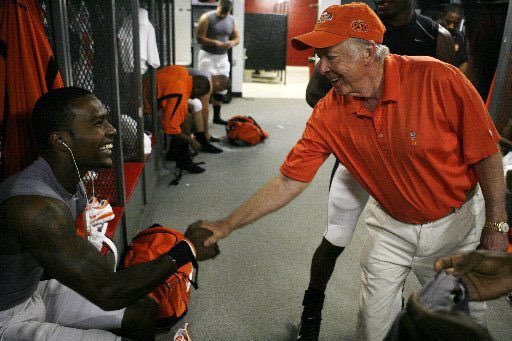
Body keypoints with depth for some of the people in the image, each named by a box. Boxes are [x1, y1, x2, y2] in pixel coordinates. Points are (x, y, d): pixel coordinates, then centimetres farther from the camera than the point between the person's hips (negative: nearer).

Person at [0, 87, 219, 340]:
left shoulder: (71, 183, -4)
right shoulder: (36, 206, -34)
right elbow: (107, 293, -33)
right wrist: (187, 249, -26)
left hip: (35, 289, 9)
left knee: (144, 310, 6)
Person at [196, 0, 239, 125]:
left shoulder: (231, 20, 6)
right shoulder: (207, 18, -9)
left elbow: (236, 38, 12)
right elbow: (199, 38, -13)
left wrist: (232, 43, -12)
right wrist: (215, 42, -28)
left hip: (223, 57, 6)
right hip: (207, 56, -6)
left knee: (221, 87, 8)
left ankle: (217, 117, 19)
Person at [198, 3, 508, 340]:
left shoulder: (438, 79, -26)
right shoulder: (329, 113, -17)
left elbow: (487, 153, -15)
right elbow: (288, 182, -13)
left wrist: (496, 226, -10)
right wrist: (227, 225, -14)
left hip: (456, 223, -1)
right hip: (392, 226, 2)